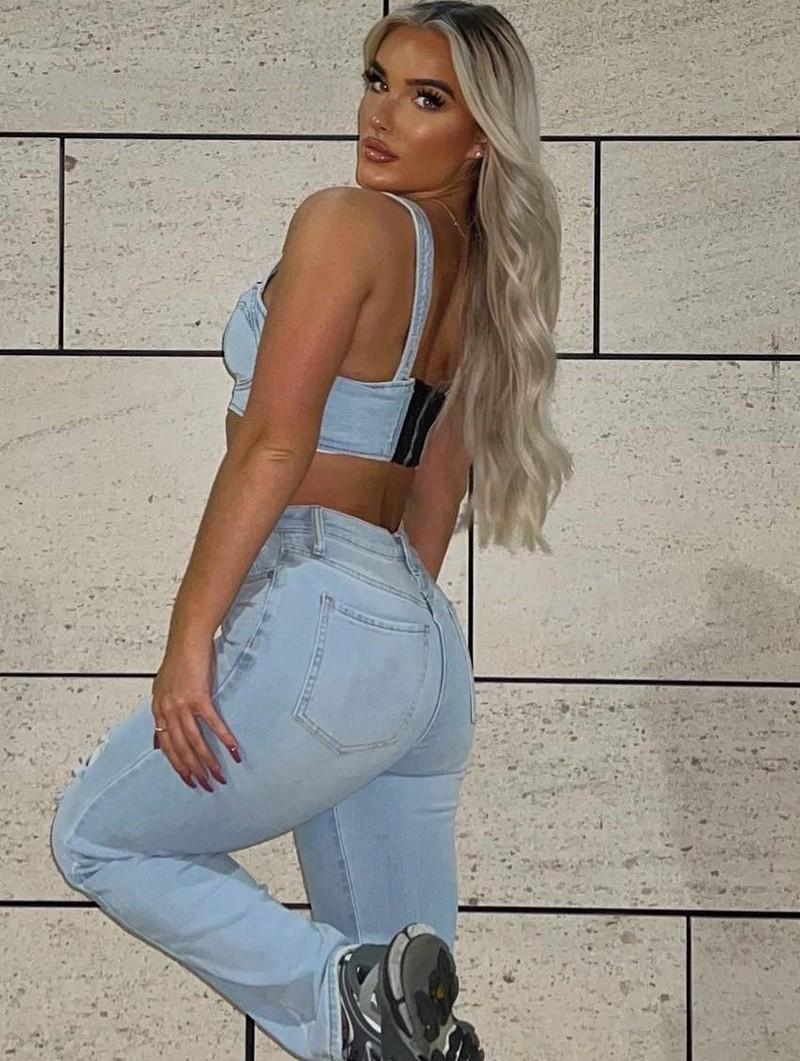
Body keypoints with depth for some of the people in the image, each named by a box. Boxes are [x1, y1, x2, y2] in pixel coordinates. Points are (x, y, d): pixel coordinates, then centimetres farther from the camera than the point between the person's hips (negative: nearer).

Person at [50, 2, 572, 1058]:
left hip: (320, 615, -9)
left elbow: (273, 448, -16)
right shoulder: (480, 275, 16)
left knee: (98, 839, 13)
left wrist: (189, 636, -14)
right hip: (424, 644, 9)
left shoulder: (347, 223, -9)